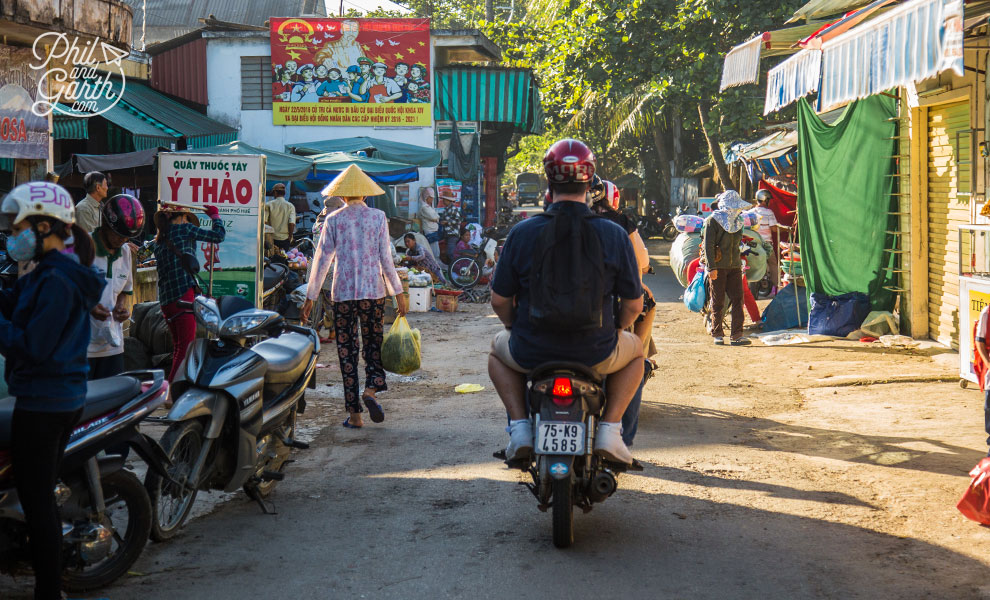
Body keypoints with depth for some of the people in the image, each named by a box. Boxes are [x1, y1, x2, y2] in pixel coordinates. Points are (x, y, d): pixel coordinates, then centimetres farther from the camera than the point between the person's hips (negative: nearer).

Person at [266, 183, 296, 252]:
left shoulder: (268, 205, -2)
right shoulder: (290, 206, -1)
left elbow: (264, 222, -7)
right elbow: (292, 223, -10)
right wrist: (290, 236, 3)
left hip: (271, 238, -1)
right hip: (285, 238, 1)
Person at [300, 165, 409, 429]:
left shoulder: (333, 220, 0)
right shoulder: (378, 217, 0)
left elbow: (322, 260, 0)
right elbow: (386, 258, -1)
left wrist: (310, 297, 6)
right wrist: (398, 292, 6)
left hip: (342, 291, 0)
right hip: (373, 291, 0)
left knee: (346, 349, 5)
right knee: (373, 343, 13)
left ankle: (354, 413, 5)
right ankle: (371, 389, -14)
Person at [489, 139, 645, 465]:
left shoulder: (521, 233, -8)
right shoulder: (614, 234, -9)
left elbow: (499, 301, -2)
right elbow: (633, 305, -3)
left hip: (532, 352, 0)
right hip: (596, 355, 0)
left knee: (498, 348, 35)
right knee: (636, 351, 33)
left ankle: (520, 425, 13)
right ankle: (609, 430, 13)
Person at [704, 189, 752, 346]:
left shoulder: (737, 222, 14)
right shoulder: (712, 221, -6)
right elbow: (708, 245, -10)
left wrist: (739, 263, 15)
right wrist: (711, 267, -17)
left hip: (734, 267, 5)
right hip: (718, 267, -5)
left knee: (738, 299, -4)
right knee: (718, 302, 1)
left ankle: (736, 335, -4)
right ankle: (717, 334, 11)